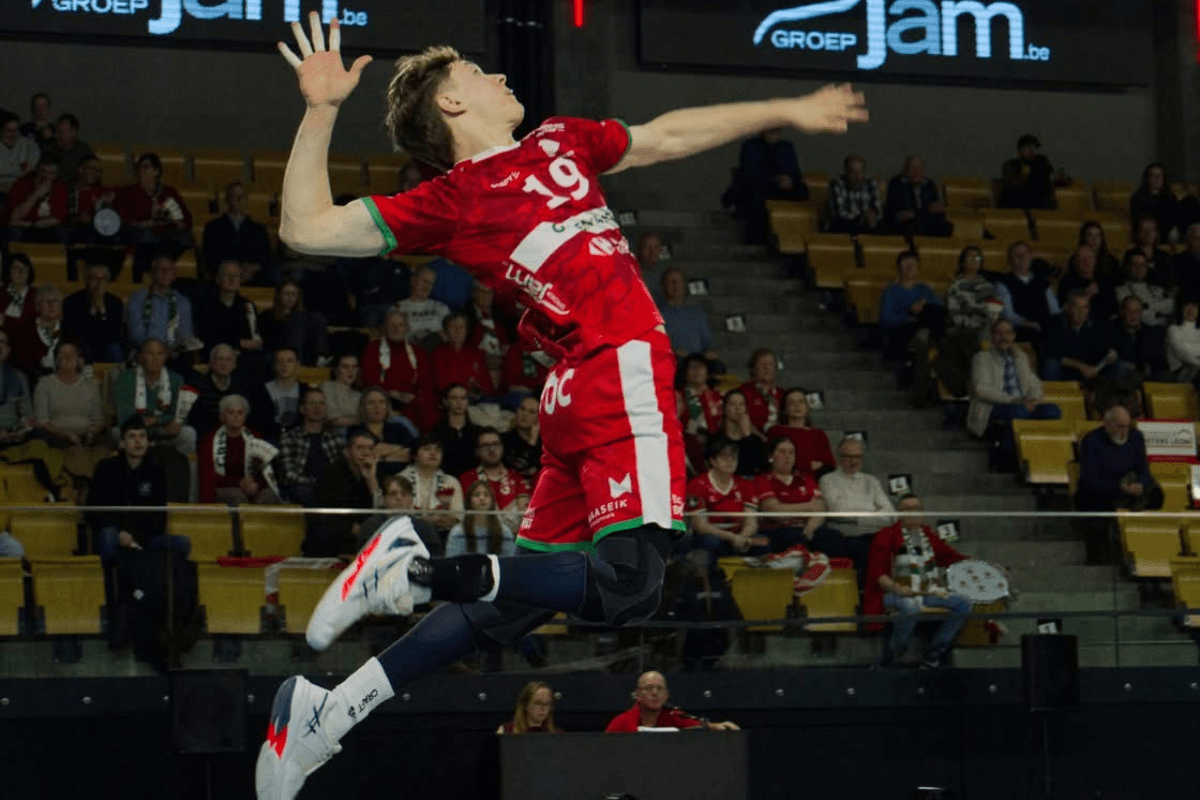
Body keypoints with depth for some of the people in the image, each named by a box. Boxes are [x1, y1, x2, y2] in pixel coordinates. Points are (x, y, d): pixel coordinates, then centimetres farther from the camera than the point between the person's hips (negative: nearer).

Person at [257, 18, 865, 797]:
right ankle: (423, 571, -21)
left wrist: (787, 112, 39)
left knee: (520, 593, 10)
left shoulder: (561, 143, 21)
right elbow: (307, 228, -4)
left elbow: (667, 136, 34)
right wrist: (322, 111, -12)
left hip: (582, 394, 8)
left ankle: (333, 704, 9)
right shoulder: (450, 202, 0)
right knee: (629, 584, -22)